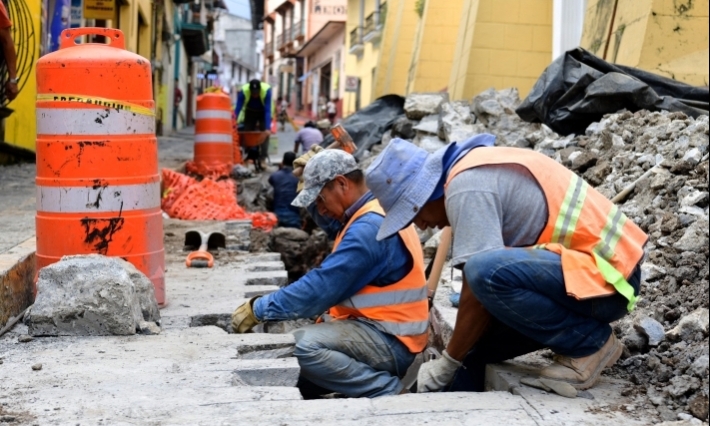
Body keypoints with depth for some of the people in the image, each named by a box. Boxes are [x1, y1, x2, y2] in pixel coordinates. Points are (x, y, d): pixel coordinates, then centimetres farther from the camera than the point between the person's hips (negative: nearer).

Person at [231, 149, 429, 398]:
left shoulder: (370, 228, -19)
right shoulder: (372, 218, 13)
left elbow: (320, 288, -21)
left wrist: (258, 309, -14)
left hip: (391, 341, -10)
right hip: (377, 330, 10)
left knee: (303, 346, -28)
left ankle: (387, 390, -14)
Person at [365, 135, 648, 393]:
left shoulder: (468, 186, -18)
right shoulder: (476, 169, 12)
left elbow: (480, 285, -20)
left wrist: (448, 363, -8)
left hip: (605, 275, -10)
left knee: (487, 273, -30)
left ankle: (591, 343, -11)